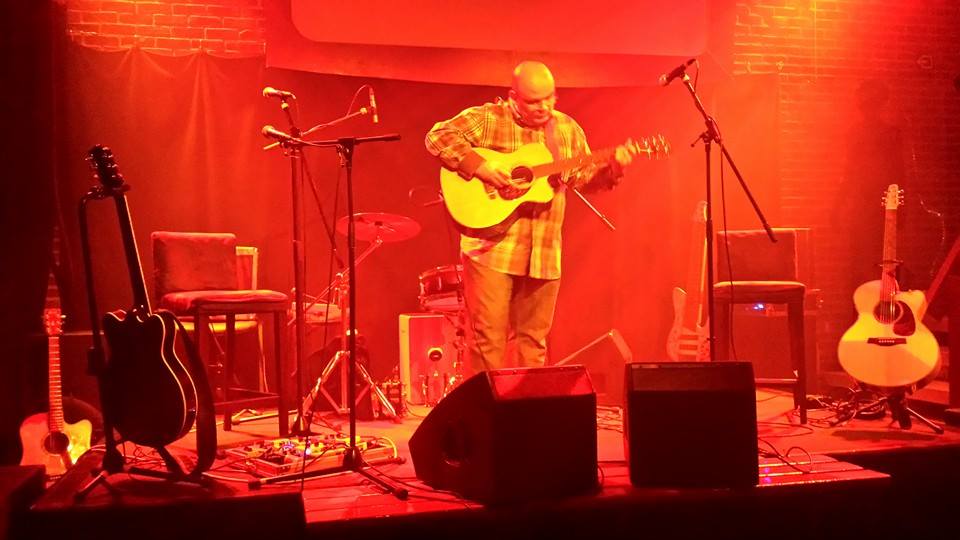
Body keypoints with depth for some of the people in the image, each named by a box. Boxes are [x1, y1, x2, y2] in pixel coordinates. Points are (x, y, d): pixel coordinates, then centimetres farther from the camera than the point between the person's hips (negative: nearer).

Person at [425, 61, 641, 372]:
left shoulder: (567, 129, 12)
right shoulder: (487, 119, -4)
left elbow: (584, 177, 16)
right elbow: (438, 136, -13)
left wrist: (612, 169, -3)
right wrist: (479, 166, -23)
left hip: (544, 252, 5)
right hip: (492, 246, -4)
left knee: (533, 337, 11)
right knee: (488, 337, -5)